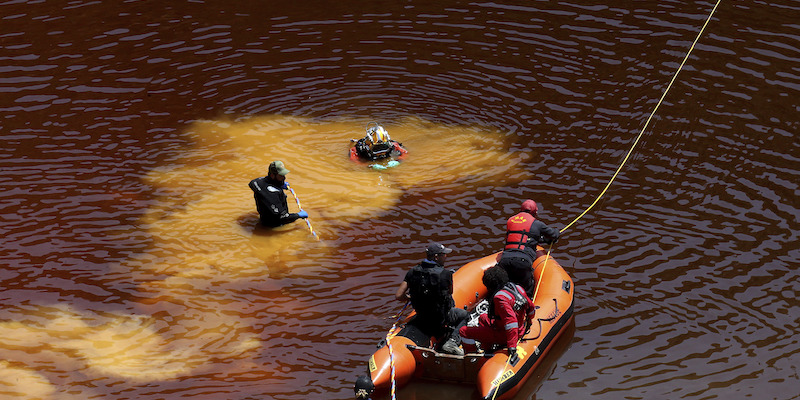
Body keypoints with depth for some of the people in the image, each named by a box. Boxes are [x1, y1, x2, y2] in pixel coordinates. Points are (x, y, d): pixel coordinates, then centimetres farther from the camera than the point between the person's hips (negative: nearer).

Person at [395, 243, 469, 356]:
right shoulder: (445, 274, -21)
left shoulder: (413, 272, -8)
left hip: (421, 318, 7)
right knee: (465, 315, 22)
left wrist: (411, 298, 11)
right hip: (440, 320, -7)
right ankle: (453, 341, 0)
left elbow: (398, 296, -9)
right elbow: (449, 293, -3)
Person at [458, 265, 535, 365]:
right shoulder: (517, 288, 0)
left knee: (464, 331, -7)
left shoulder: (500, 298, -27)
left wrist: (512, 347, -36)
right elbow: (531, 307, 13)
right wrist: (528, 321, 35)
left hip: (503, 335, -9)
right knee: (483, 318, 33)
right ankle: (487, 352, 33)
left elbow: (510, 320, -35)